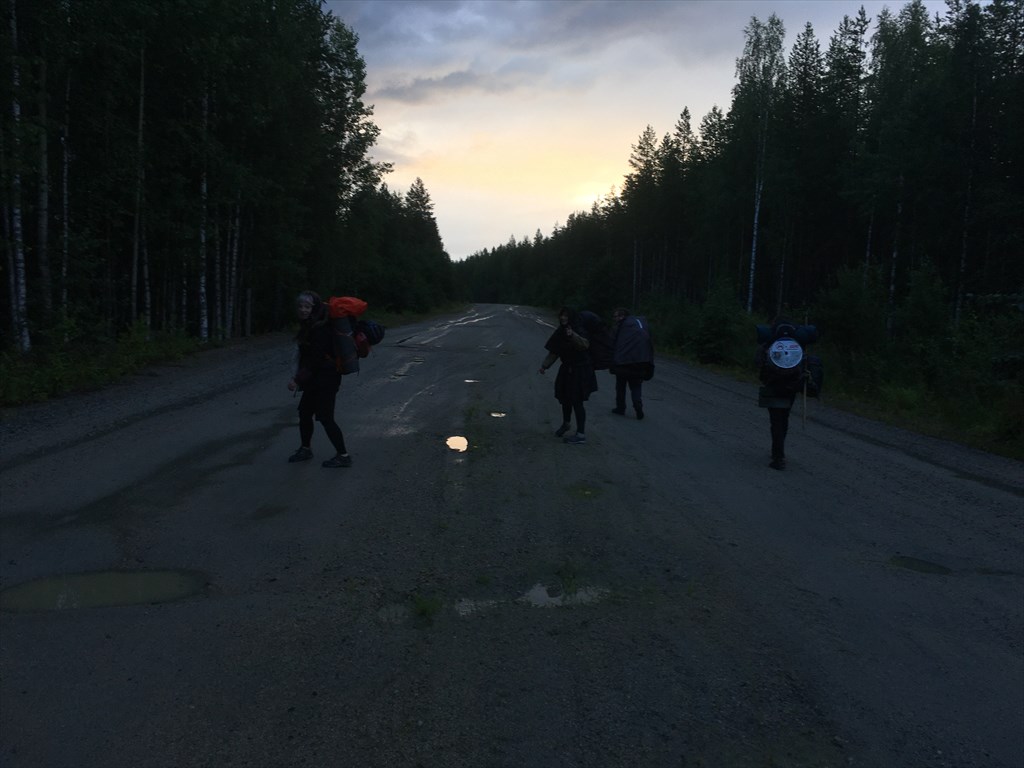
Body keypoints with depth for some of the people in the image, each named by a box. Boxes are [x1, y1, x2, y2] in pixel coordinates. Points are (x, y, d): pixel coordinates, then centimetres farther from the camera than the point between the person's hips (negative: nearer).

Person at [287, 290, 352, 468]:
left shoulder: (320, 328, -20)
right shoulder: (308, 326, 9)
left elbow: (315, 358, -24)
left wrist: (298, 379, -23)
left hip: (325, 378, -10)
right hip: (315, 378, 10)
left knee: (325, 417, -6)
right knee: (304, 412, 16)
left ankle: (343, 456, 2)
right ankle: (305, 449, 32)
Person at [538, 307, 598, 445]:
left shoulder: (578, 331, -16)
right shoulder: (560, 332, 3)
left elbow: (585, 345, -36)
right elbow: (554, 352, 8)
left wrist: (573, 335, -51)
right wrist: (544, 365, 1)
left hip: (580, 371, -7)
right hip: (566, 370, 7)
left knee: (577, 401, -8)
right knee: (565, 398, 19)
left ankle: (581, 435, -2)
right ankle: (566, 423, 44)